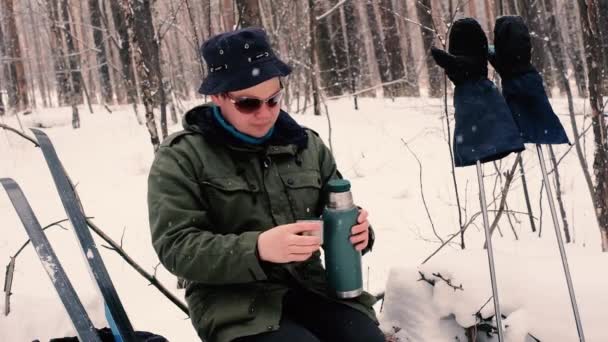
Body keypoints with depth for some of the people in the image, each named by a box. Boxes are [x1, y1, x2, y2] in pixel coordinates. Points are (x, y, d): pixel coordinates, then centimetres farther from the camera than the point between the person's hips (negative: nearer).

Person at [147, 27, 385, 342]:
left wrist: (356, 232, -6)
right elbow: (175, 247, -11)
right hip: (234, 304, -4)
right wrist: (256, 249, -26)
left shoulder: (306, 145, 12)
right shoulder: (182, 158, -3)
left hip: (310, 289, 4)